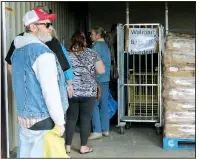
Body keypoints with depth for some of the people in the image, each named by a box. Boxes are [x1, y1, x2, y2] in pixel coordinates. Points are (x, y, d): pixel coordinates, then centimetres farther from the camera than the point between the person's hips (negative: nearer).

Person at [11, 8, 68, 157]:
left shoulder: (17, 51, 11)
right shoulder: (42, 52, -16)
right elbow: (50, 92, -20)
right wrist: (60, 121, -13)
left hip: (23, 117, 8)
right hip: (43, 120, -8)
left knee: (25, 154, 13)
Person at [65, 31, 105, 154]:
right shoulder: (92, 54, -1)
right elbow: (101, 71, -1)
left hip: (71, 92, 2)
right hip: (88, 92, -2)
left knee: (71, 118, 10)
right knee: (86, 119, 5)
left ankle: (68, 146, 14)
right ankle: (84, 147, 11)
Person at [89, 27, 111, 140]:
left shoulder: (97, 46, -11)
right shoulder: (106, 45, 15)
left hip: (97, 79, -9)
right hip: (106, 78, 9)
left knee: (94, 105, -5)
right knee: (104, 104, 10)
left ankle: (97, 131, -5)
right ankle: (105, 130, 15)